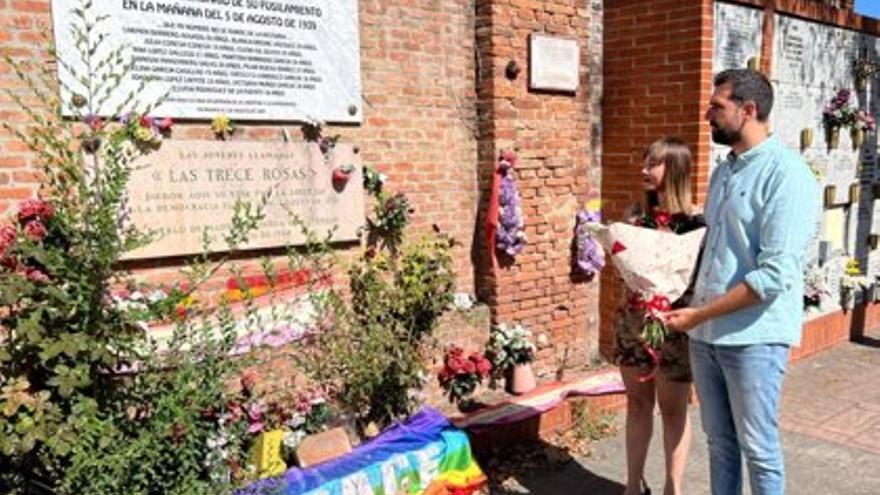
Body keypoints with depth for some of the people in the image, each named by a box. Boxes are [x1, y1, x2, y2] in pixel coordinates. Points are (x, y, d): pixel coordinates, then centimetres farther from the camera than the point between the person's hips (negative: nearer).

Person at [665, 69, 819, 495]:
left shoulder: (787, 174, -14)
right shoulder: (722, 171, 11)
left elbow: (775, 275, -21)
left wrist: (700, 314, -17)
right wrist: (695, 313, 10)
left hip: (754, 336, -7)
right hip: (706, 333, 7)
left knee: (758, 448, 7)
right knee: (719, 441, 17)